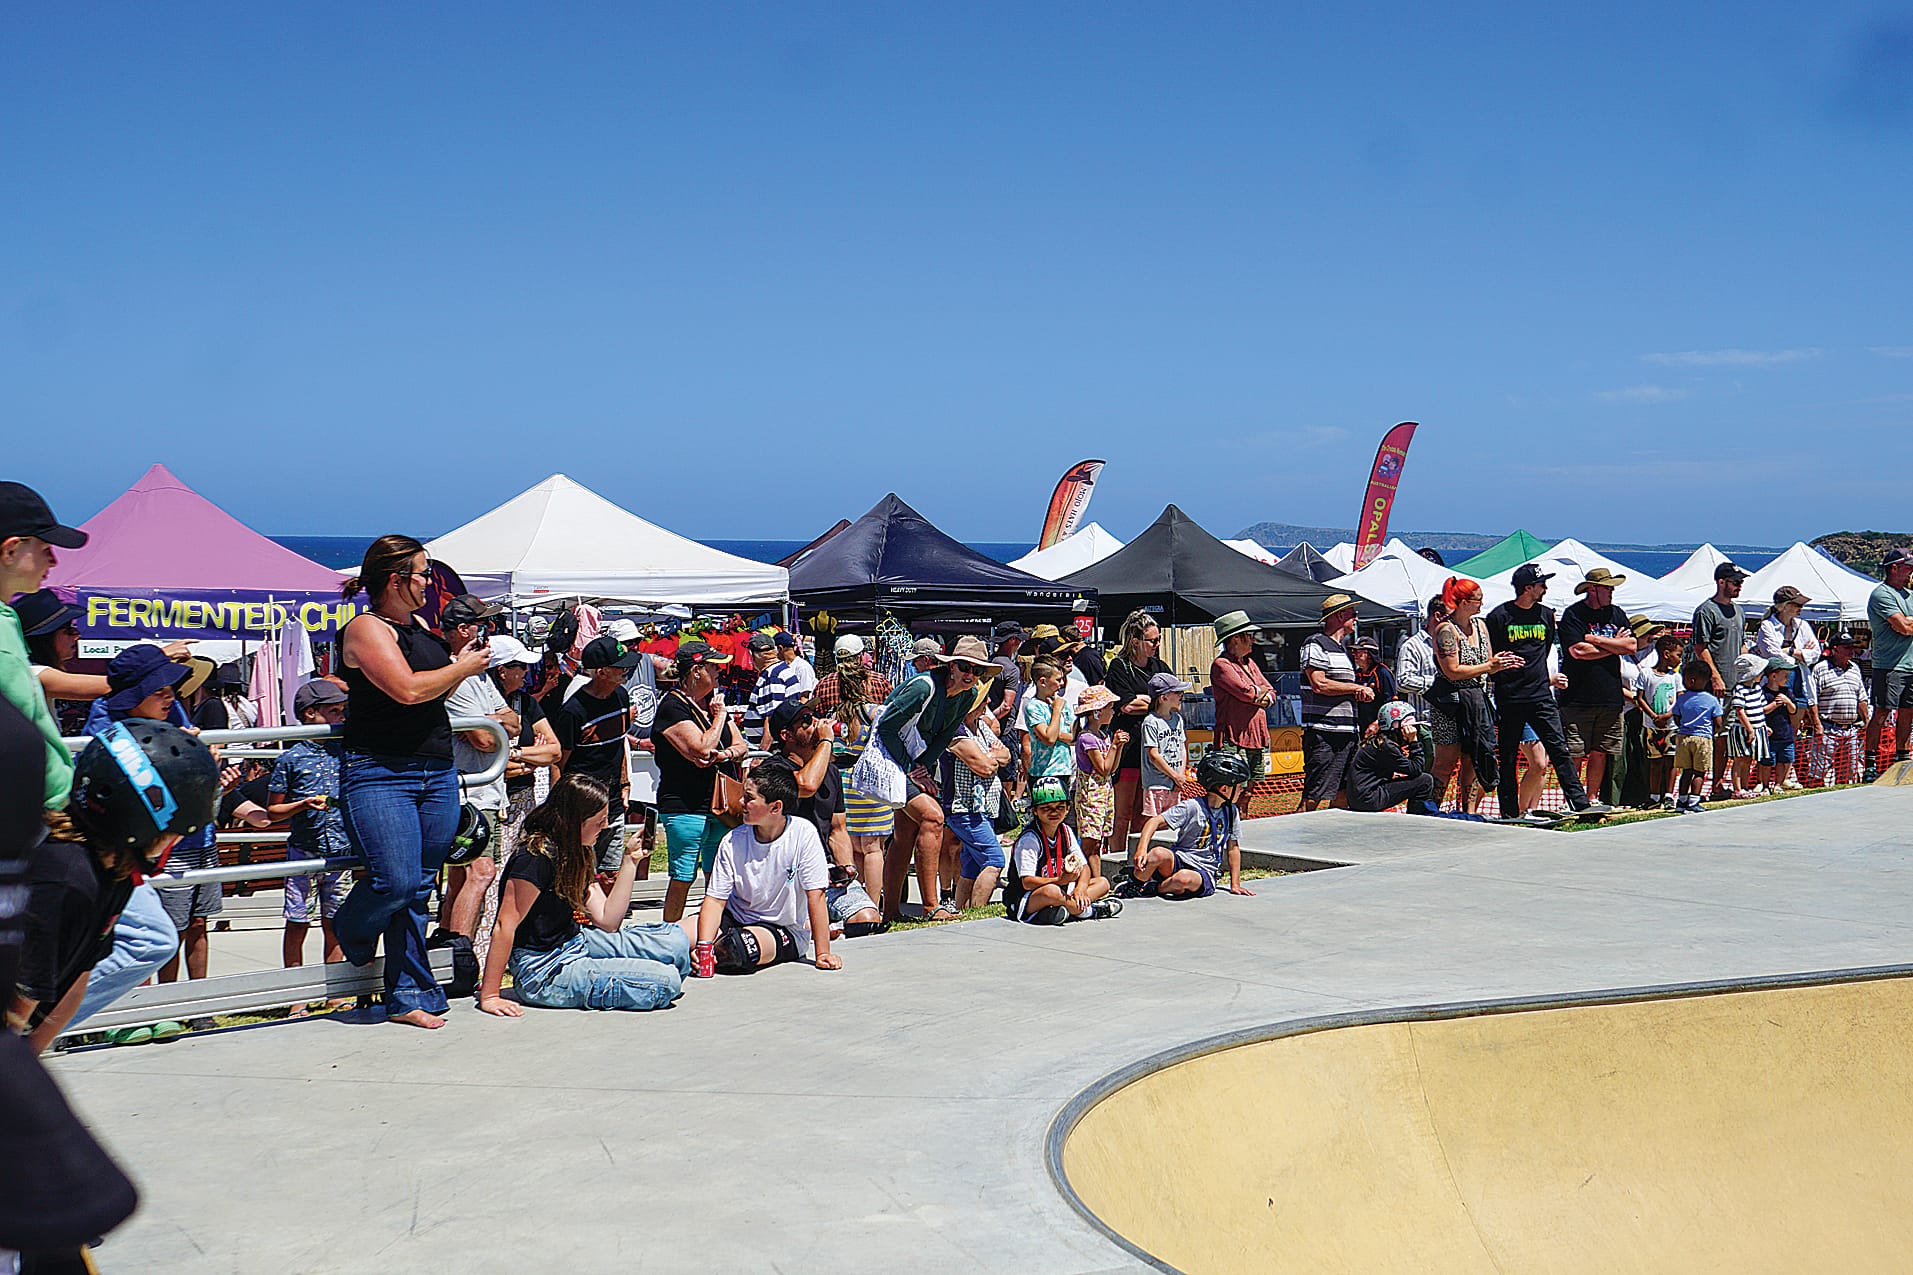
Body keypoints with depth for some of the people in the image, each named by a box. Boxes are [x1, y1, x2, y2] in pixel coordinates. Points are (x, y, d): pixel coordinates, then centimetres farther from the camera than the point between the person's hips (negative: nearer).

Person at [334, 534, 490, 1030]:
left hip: (438, 774, 8)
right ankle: (348, 934, 16)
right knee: (396, 880, -16)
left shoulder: (419, 626, 18)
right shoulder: (366, 628, -8)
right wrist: (462, 668, -6)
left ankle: (410, 997, 11)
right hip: (379, 772, -8)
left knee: (418, 889, 6)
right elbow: (408, 690, -19)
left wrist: (461, 662, 14)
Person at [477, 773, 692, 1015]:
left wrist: (630, 860, 1)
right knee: (666, 981, -17)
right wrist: (489, 997, -23)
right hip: (544, 972, -9)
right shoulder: (538, 856, -22)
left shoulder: (579, 854, 8)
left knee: (676, 941, 3)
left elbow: (607, 920, 3)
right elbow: (505, 926, -23)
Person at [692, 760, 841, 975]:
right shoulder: (732, 841, -8)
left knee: (739, 946, -36)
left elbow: (816, 897, -16)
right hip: (736, 917, 3)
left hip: (785, 929, -3)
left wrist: (822, 953, -19)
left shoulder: (803, 834, -17)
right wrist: (703, 947, -26)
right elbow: (715, 900, -10)